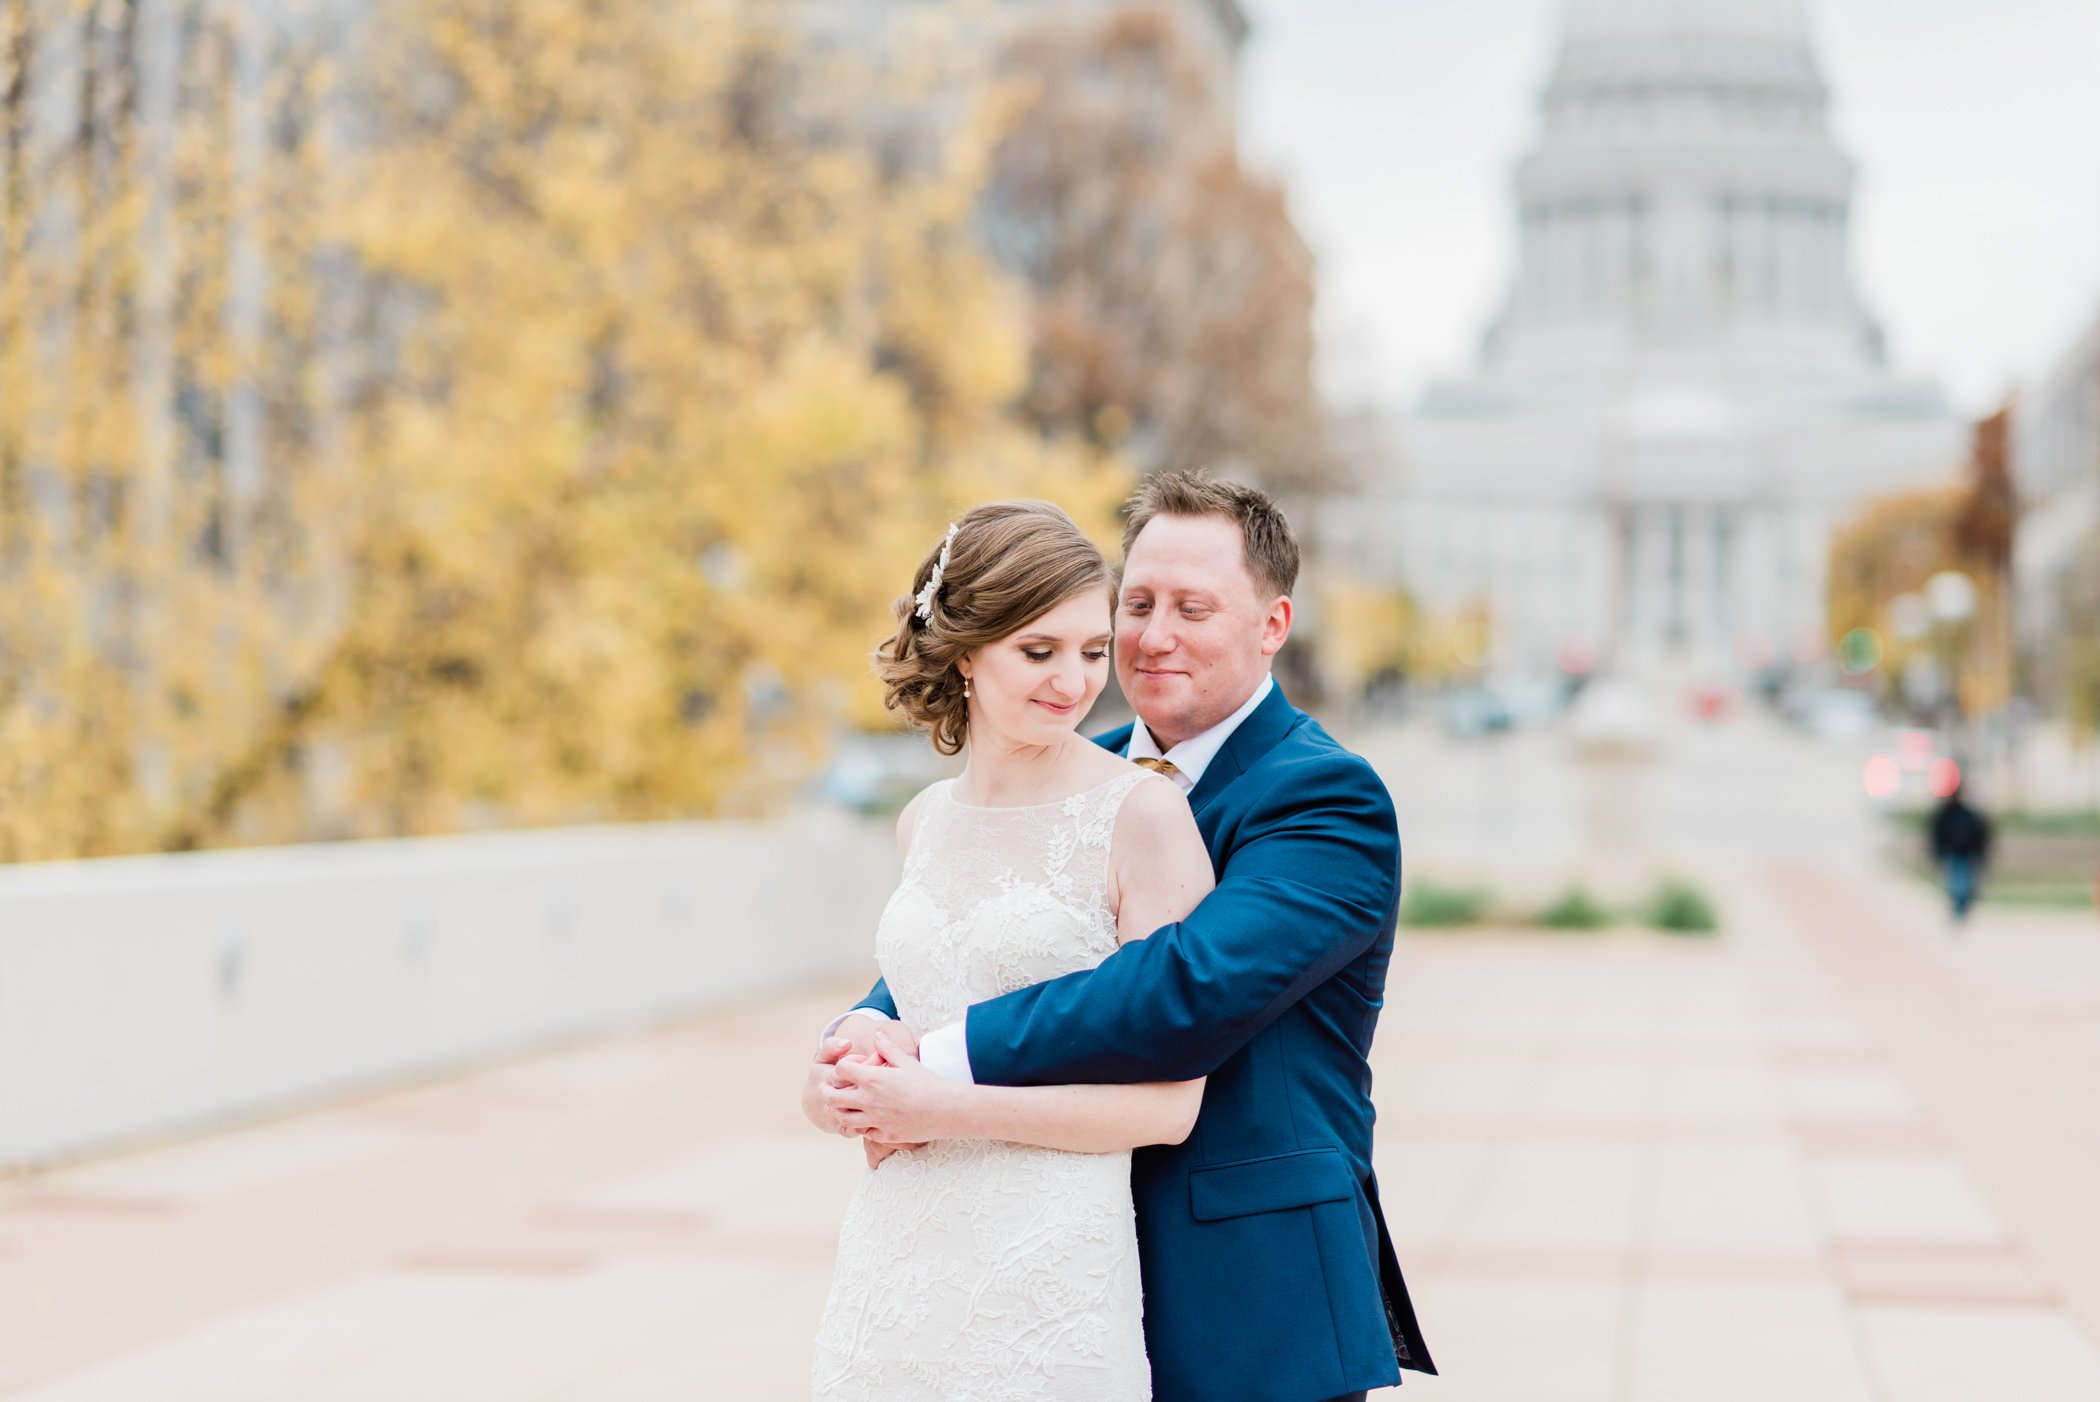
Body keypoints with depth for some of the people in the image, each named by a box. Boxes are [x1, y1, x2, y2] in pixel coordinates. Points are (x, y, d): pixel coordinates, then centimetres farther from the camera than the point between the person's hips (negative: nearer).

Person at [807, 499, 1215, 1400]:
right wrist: (858, 1089, 3)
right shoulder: (924, 822, 9)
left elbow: (1167, 1103, -12)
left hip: (1049, 1284, -5)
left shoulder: (1142, 813, -9)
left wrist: (942, 1107, -13)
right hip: (891, 1266, 5)